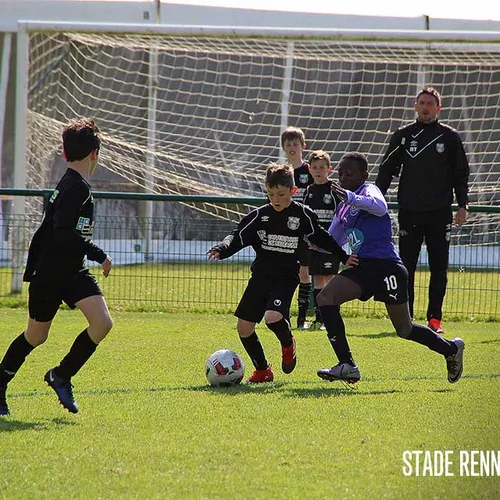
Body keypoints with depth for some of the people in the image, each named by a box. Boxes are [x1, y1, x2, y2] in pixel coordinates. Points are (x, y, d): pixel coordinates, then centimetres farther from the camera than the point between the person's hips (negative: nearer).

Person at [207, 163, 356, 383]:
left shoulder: (303, 215, -2)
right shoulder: (259, 216, 1)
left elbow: (320, 237, 13)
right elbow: (238, 237, -2)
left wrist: (344, 257, 17)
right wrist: (221, 249, -22)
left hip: (286, 276, -3)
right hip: (260, 275, 4)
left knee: (273, 317, -28)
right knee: (244, 327, -1)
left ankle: (288, 343, 8)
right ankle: (262, 370, 18)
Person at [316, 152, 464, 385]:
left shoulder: (369, 190, -5)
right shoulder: (343, 208, 18)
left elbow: (380, 206, -31)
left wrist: (350, 197, -46)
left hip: (386, 267, -8)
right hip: (362, 267, 8)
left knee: (404, 330, -3)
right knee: (325, 298, -10)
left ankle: (451, 349, 22)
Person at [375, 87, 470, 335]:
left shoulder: (449, 137, 4)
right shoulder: (402, 136, 7)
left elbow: (461, 174, 8)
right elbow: (386, 170, 9)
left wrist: (462, 205, 0)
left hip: (440, 213, 0)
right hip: (409, 212, 1)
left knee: (439, 268, 1)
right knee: (406, 267, 1)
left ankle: (434, 318, 6)